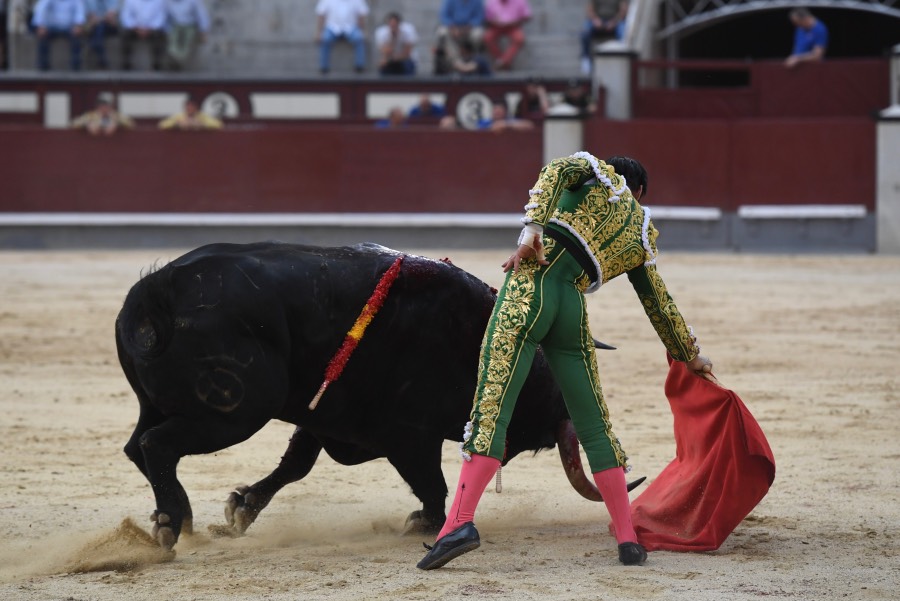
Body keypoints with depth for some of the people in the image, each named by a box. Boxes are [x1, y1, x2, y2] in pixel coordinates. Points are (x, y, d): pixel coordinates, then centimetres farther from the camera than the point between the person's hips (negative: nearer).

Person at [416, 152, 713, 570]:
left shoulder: (599, 173, 19)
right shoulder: (643, 236, 25)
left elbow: (558, 170, -5)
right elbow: (660, 304, 33)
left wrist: (532, 226, -16)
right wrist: (690, 355, 47)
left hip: (529, 290, -3)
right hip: (572, 312, 3)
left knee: (490, 410, -11)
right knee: (594, 429, 13)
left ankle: (460, 523, -24)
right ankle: (628, 540, 11)